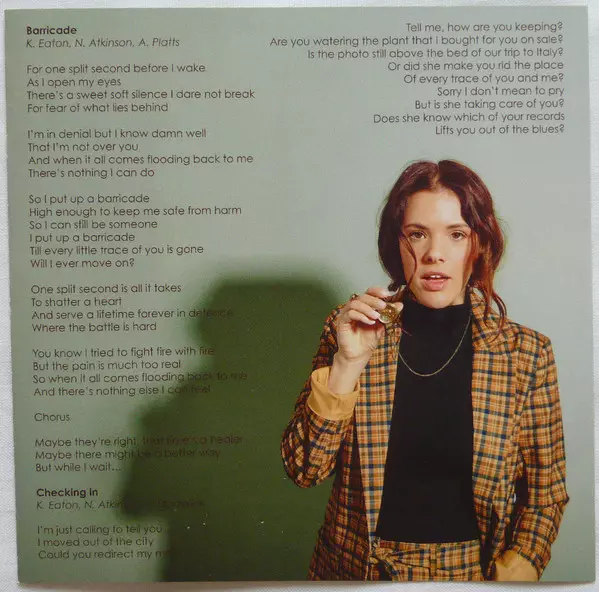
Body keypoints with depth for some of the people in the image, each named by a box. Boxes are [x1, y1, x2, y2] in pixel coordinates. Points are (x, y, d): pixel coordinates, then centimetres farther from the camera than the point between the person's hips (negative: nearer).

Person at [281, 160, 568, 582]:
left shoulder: (527, 353, -11)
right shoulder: (350, 330, -10)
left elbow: (547, 491, -2)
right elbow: (304, 470, -13)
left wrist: (516, 570, -16)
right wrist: (347, 362, -25)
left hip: (474, 569, 0)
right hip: (358, 566, 1)